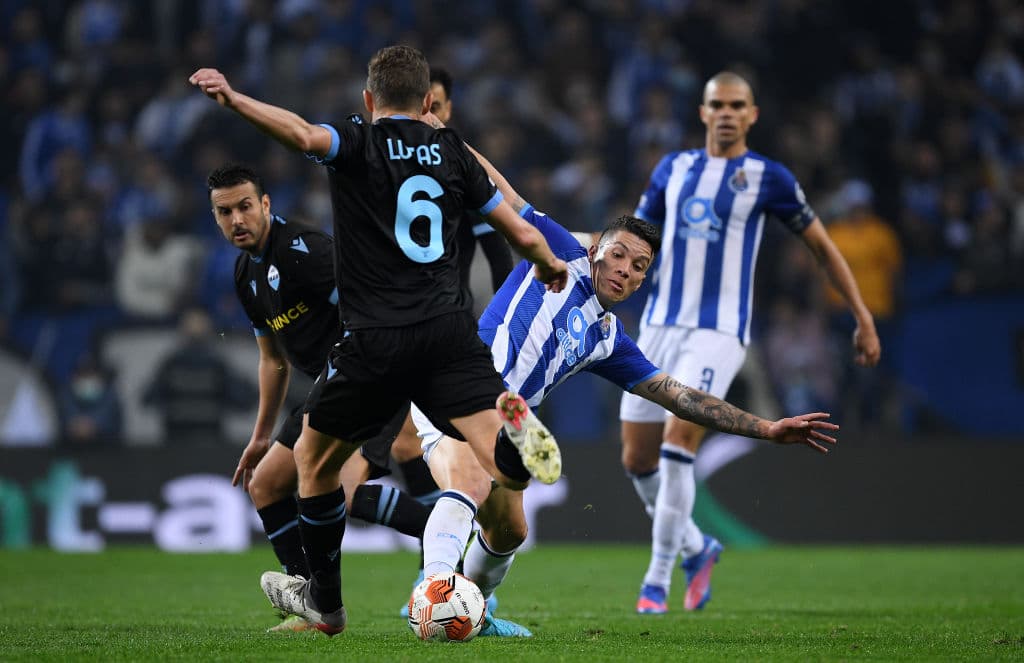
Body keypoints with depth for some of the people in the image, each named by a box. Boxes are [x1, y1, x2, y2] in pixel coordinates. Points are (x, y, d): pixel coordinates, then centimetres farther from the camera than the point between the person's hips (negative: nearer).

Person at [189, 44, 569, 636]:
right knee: (511, 474, -4)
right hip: (451, 331, 3)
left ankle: (325, 603, 27)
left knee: (314, 460, 20)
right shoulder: (453, 152, 15)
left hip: (376, 340, -2)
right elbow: (523, 235, 19)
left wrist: (234, 99, -30)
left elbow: (304, 136, -23)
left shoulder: (359, 143, 2)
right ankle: (512, 423, -38)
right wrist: (551, 266, 40)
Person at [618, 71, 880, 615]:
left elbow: (822, 246, 8)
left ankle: (658, 579, -10)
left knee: (677, 447, -20)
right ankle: (696, 548, 29)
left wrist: (863, 319, 6)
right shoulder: (672, 168, 12)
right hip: (659, 326, 5)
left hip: (718, 333, -5)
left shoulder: (767, 178, 0)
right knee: (637, 461, 4)